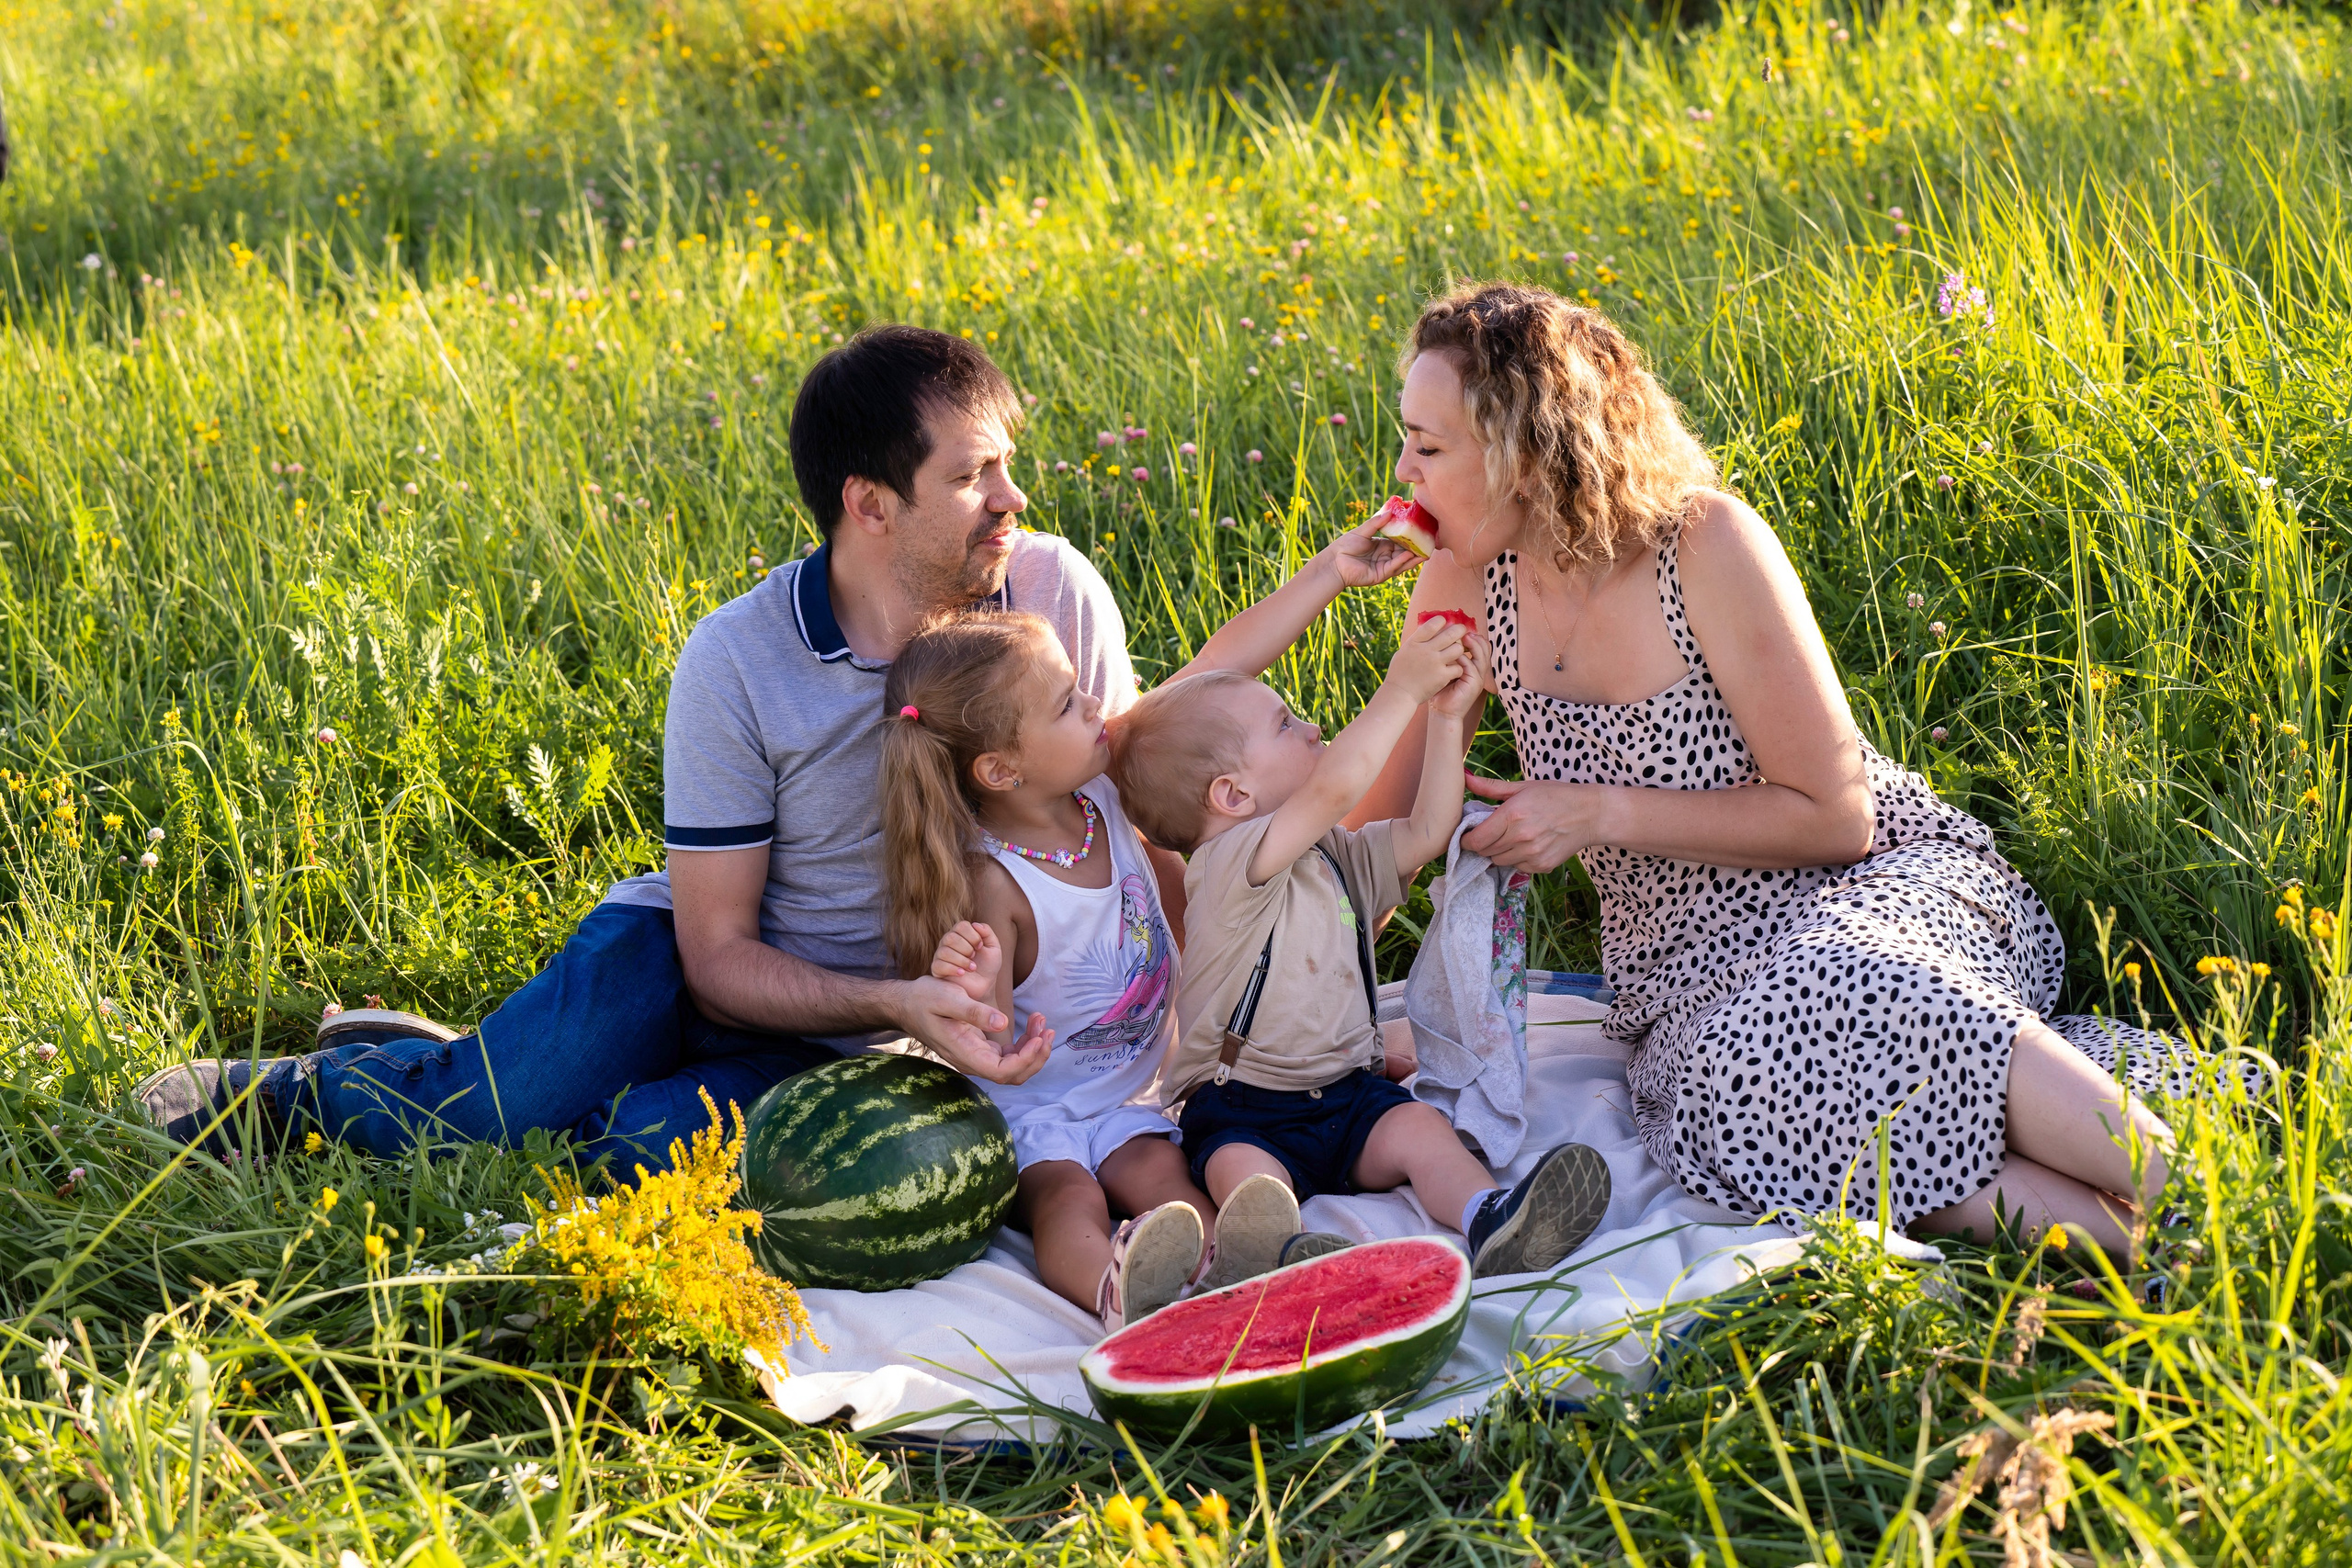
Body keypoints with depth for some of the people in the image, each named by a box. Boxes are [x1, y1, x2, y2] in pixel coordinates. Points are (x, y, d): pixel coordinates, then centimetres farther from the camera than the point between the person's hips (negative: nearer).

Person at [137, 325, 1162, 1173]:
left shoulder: (1056, 595, -15)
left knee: (649, 1143, -30)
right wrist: (899, 1001, -31)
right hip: (700, 949, -1)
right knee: (504, 1101, -29)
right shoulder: (734, 663, -20)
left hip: (843, 1048, 1)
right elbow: (717, 954, -16)